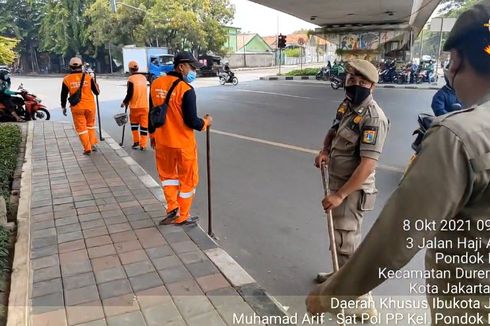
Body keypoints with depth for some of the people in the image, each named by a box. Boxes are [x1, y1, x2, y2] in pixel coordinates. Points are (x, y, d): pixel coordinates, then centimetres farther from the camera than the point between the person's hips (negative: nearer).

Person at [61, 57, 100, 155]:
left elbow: (64, 95, 4)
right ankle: (93, 144, 20)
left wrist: (63, 107, 16)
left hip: (77, 107, -1)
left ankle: (87, 148, 8)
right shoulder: (88, 77, -4)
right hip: (90, 105, 1)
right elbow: (96, 92, 2)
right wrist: (96, 85, 23)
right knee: (90, 125, 21)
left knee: (81, 128, 8)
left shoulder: (67, 79, -3)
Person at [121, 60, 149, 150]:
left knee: (134, 123, 19)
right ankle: (142, 144, 3)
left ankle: (136, 141, 19)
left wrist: (124, 102, 3)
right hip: (144, 105, 2)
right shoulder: (143, 77, 5)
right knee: (144, 125, 4)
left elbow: (129, 94, -14)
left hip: (134, 106, -2)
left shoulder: (131, 79, -11)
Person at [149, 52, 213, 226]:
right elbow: (191, 121, -20)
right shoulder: (186, 89, -20)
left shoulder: (156, 84, 0)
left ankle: (172, 208, 17)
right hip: (183, 144, -5)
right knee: (187, 180, 13)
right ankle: (182, 216, 24)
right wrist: (205, 122, 1)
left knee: (167, 174, 25)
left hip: (162, 141, 6)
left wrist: (152, 134, 22)